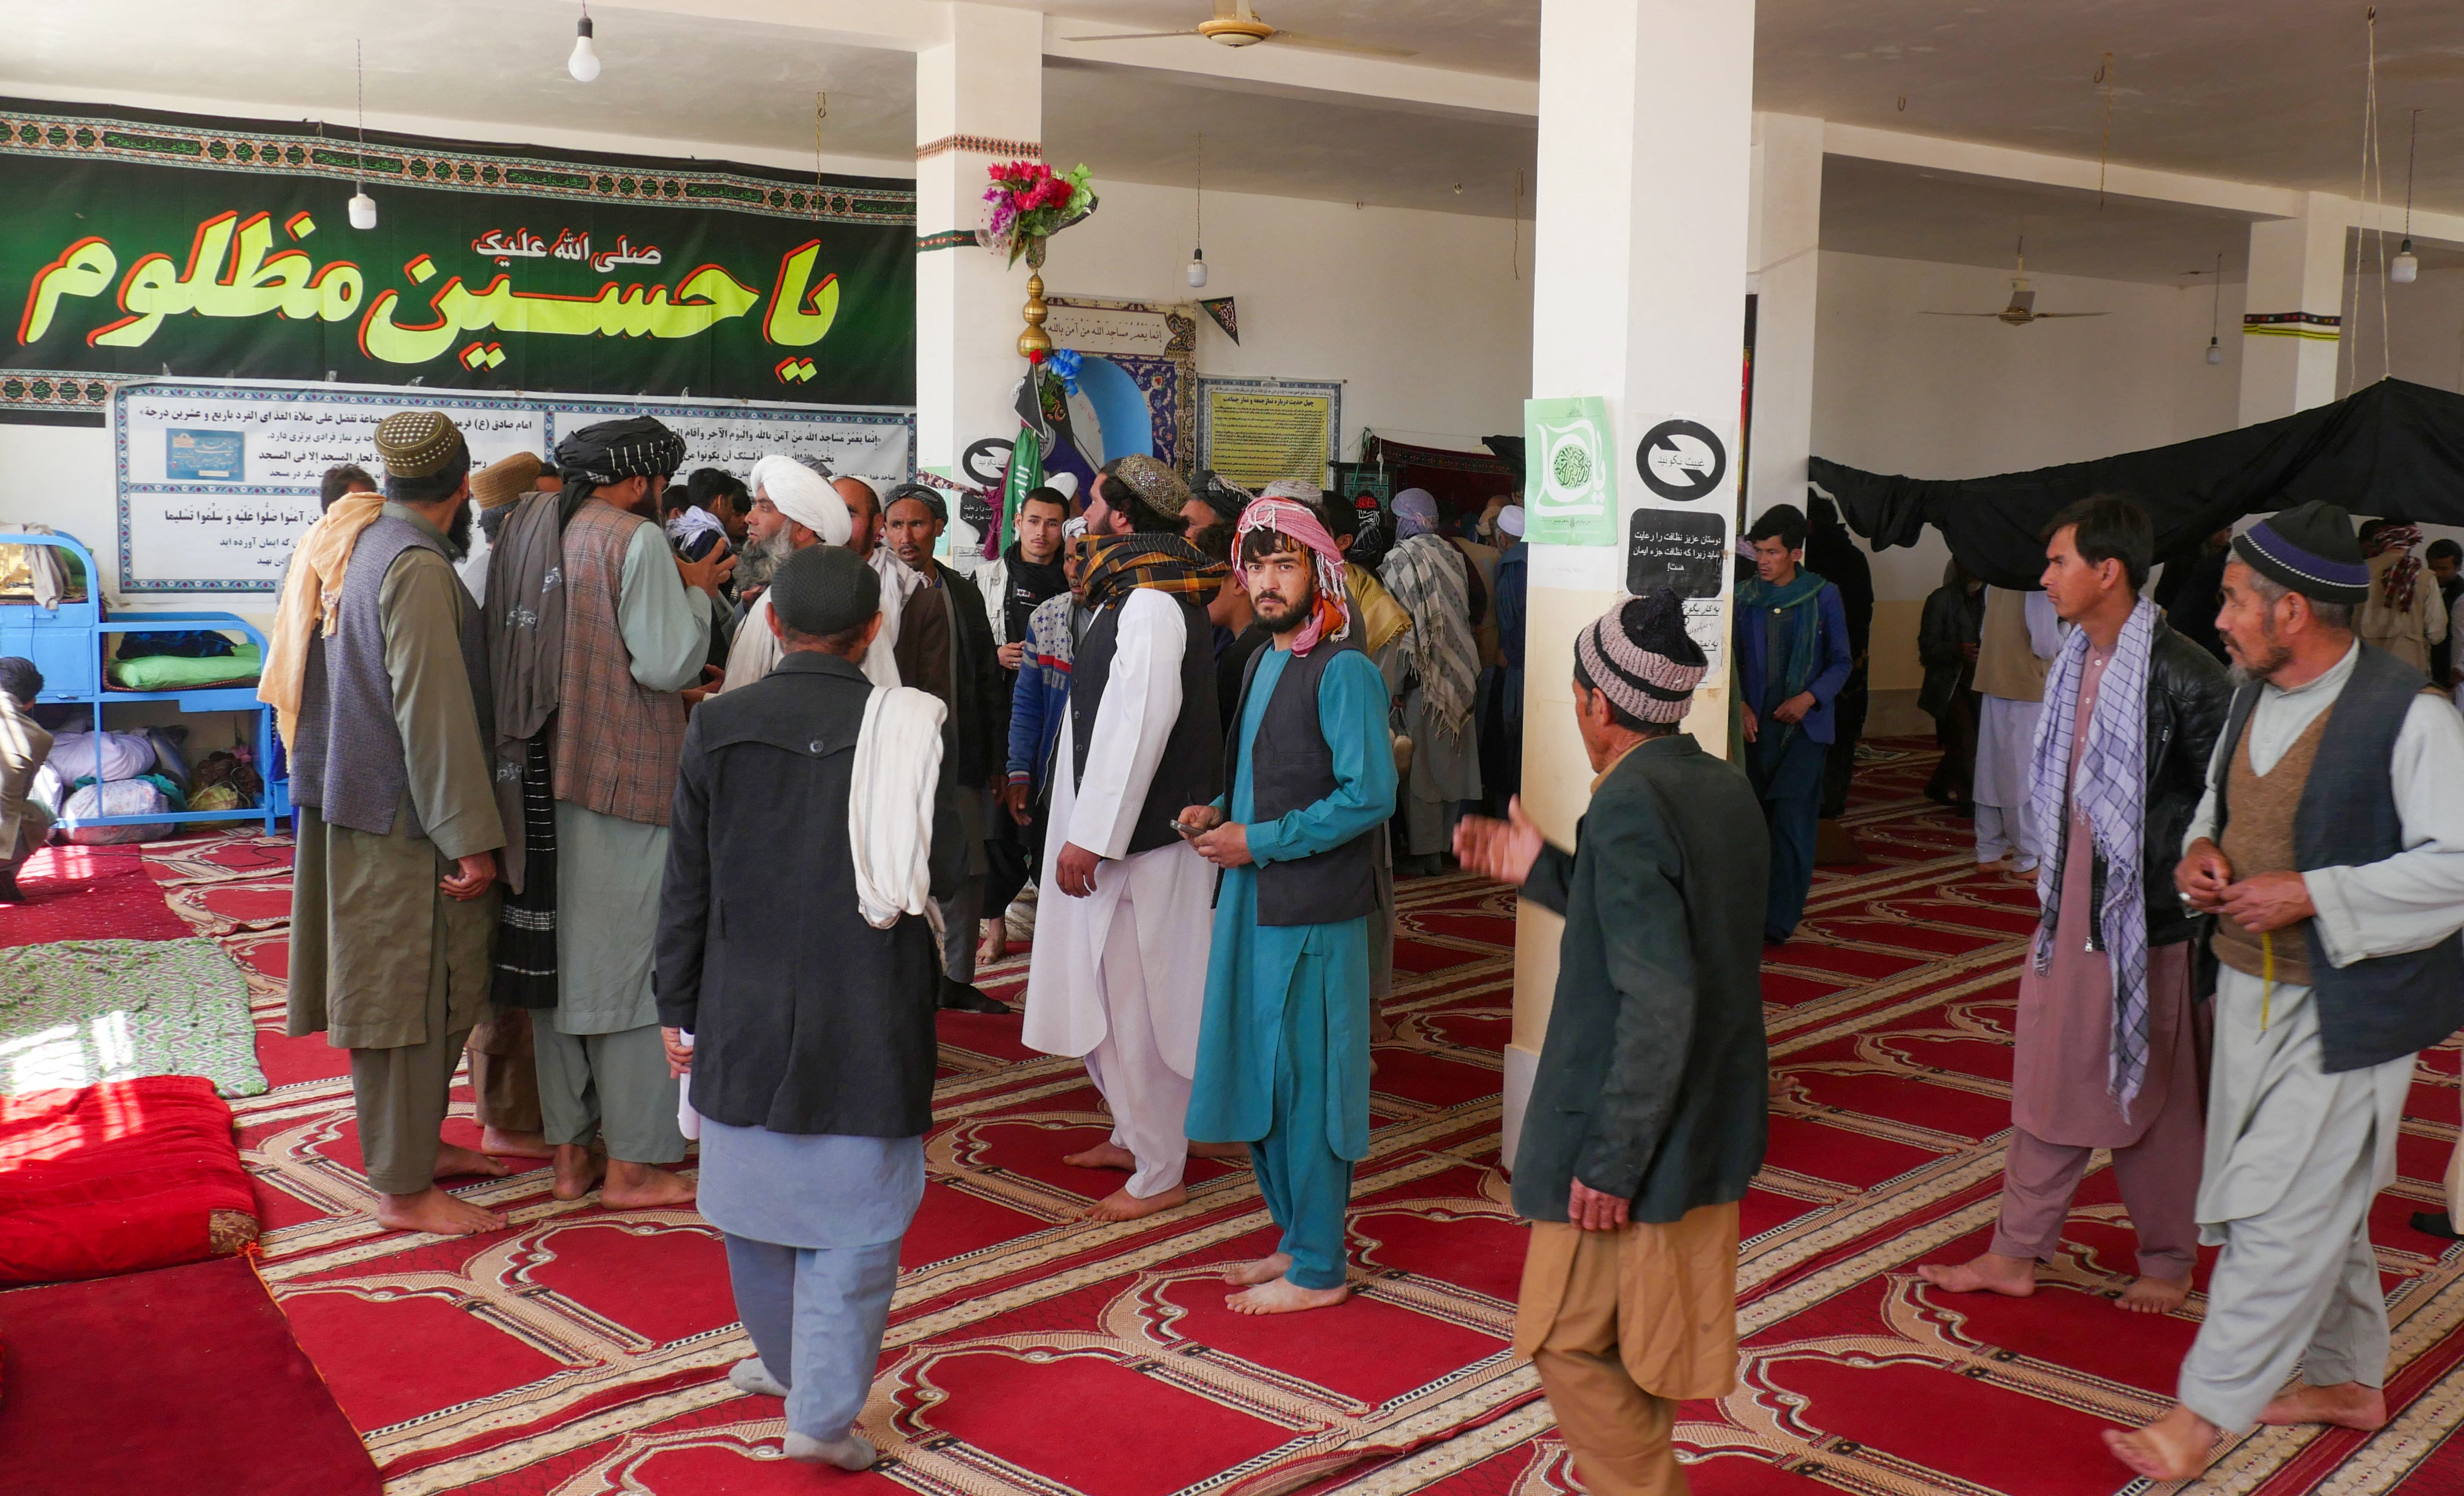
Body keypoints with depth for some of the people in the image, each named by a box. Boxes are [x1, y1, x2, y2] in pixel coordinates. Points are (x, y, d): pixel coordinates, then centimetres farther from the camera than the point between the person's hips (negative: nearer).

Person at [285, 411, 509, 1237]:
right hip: (400, 823, -10)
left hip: (357, 802, 10)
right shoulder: (419, 567, -20)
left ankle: (418, 1140, 32)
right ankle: (403, 1189, 7)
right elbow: (433, 712, -23)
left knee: (435, 989, 19)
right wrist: (471, 840, -20)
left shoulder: (364, 545, 10)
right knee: (406, 994, -2)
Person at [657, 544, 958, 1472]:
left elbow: (686, 883, 0)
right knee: (853, 1217, 6)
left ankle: (788, 1361, 37)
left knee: (756, 1196, 20)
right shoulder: (905, 730, -12)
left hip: (745, 1014, 3)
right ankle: (823, 1408, 4)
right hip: (866, 1021, -2)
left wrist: (678, 1005, 9)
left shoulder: (717, 727, -5)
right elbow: (945, 869, -6)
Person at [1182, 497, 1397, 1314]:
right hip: (1255, 901, 9)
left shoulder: (1343, 671, -13)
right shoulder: (1263, 663, 14)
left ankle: (1318, 1270, 12)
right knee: (1260, 1080, 15)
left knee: (1304, 1086, -1)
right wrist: (1221, 815, 5)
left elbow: (1369, 797, -19)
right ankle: (1300, 1239, 29)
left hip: (1313, 911, -9)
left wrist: (1259, 841, -17)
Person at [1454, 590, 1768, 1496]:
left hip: (1630, 1143, -9)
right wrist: (1542, 871, 12)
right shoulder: (1724, 788, 5)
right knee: (1644, 1343, 21)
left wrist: (1609, 1161, -22)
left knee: (1572, 1344, 6)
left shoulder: (1628, 807, -22)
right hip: (1711, 1127, 9)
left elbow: (1659, 1002, -27)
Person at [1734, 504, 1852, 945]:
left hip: (1804, 724, -2)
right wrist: (1741, 704, -7)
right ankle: (1757, 906, 17)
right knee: (1758, 816, 5)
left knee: (1791, 816, -9)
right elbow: (1732, 658, 8)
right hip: (1757, 723, 2)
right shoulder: (1745, 597, 4)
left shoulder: (1823, 596, 0)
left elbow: (1840, 662, 5)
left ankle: (1780, 917, -6)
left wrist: (1810, 698, -11)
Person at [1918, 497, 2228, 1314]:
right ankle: (2017, 1254, 23)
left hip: (2151, 918, -7)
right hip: (2071, 909, 7)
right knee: (2047, 1082, 13)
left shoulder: (2182, 674, -18)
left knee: (2153, 1095, 8)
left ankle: (2169, 1261, 27)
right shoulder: (2075, 663, 6)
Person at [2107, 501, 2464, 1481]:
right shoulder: (2253, 696, 6)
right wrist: (2202, 851, -1)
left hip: (2344, 1008, -8)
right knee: (2321, 1201, 20)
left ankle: (2205, 1412, 3)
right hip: (2251, 987, 8)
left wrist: (2307, 896, -24)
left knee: (2285, 1208, -5)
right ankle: (2350, 1381, 37)